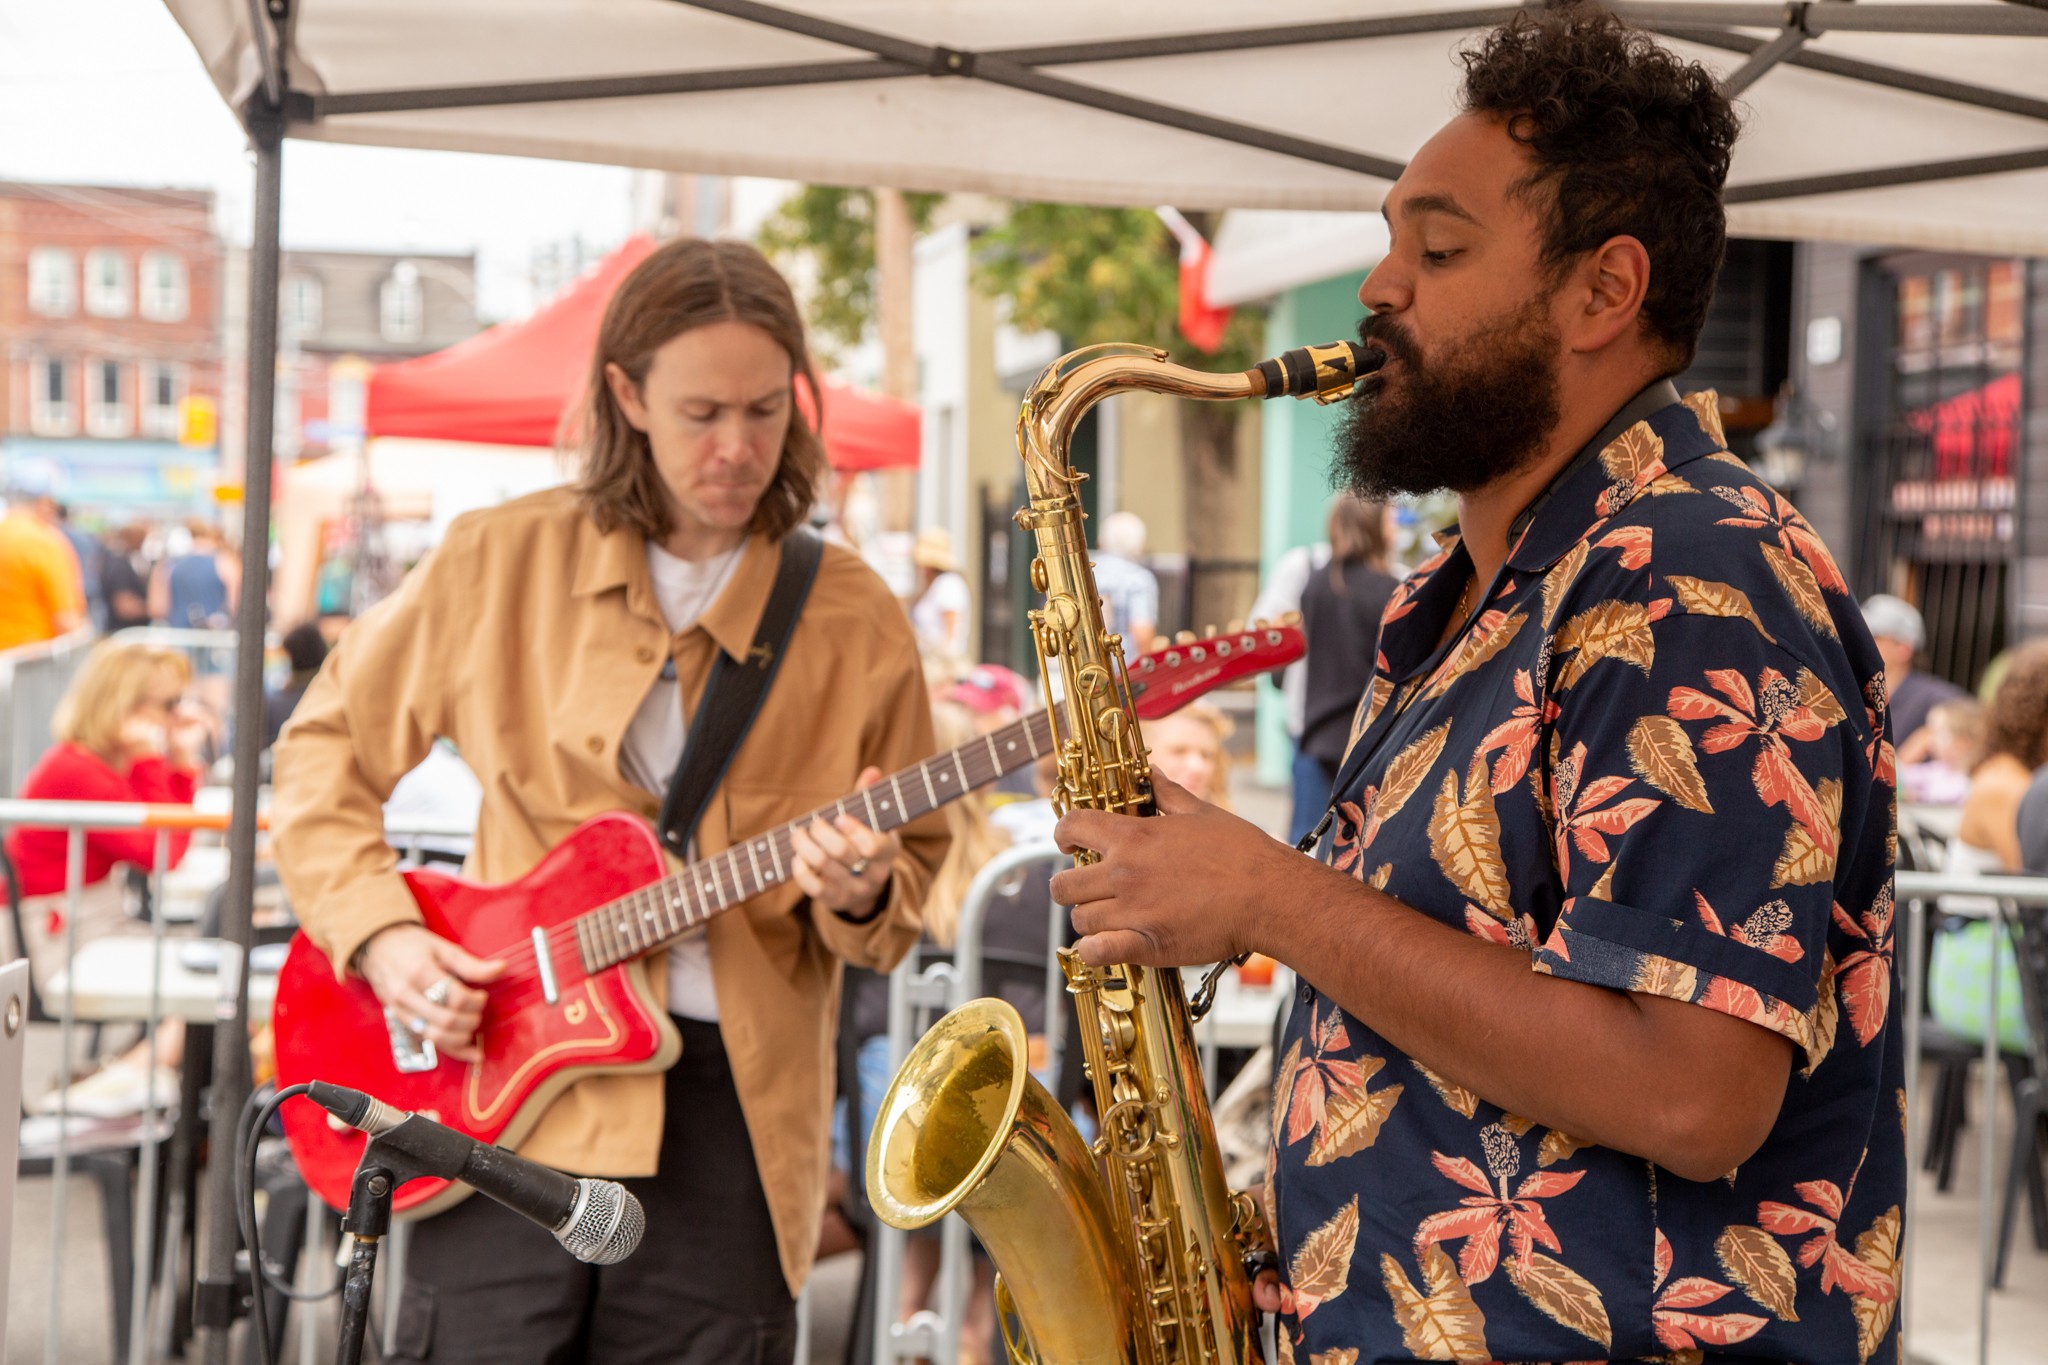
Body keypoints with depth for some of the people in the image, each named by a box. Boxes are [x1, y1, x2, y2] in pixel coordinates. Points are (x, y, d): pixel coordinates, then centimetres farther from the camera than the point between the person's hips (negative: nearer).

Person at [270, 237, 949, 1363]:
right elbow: (326, 744, 10)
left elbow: (914, 861, 12)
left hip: (730, 1114, 1)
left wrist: (862, 894, -12)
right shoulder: (502, 561, 2)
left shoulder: (854, 624, 4)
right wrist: (379, 932, -4)